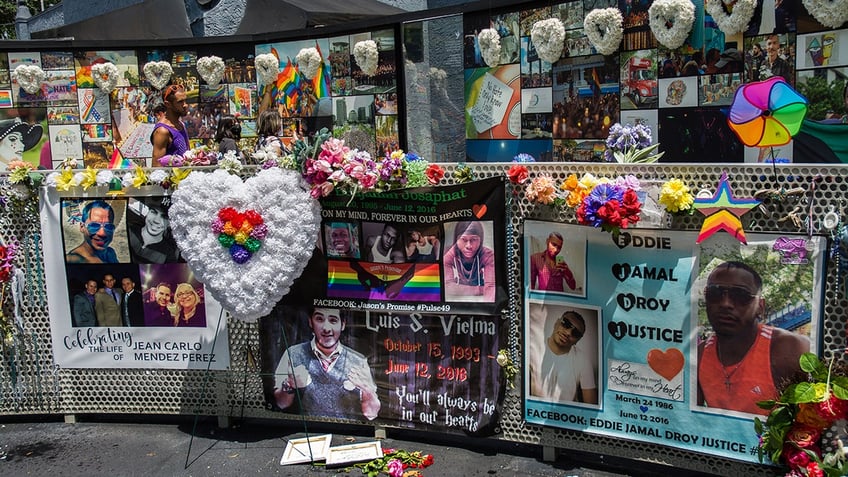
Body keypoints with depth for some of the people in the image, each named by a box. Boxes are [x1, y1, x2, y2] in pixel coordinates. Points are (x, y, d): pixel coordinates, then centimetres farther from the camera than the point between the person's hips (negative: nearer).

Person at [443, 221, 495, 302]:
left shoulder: (488, 255, -23)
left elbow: (491, 286, -34)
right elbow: (448, 287, -30)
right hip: (458, 300, 3)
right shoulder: (449, 255, -22)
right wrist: (482, 290, -32)